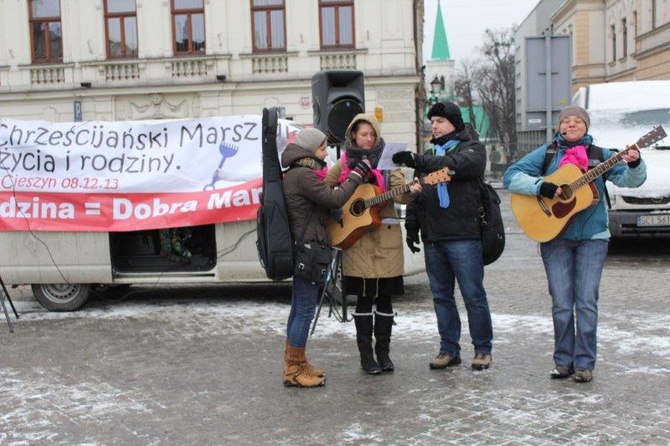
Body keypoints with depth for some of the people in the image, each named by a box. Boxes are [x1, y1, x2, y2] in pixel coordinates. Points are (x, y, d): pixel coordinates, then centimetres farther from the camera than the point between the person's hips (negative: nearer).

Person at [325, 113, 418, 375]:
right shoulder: (344, 163, 6)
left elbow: (400, 195, -5)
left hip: (386, 238, 1)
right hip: (357, 238, -1)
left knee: (385, 297, 5)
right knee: (364, 297, 2)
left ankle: (383, 352, 17)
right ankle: (366, 355, 11)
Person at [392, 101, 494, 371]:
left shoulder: (472, 148, 1)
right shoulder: (432, 152, 22)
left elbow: (456, 165, -22)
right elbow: (417, 192, 24)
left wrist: (418, 161, -29)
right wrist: (412, 224, 15)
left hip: (463, 236, -7)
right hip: (433, 237, 7)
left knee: (473, 295, -2)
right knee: (441, 296, 9)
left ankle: (483, 349, 10)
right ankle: (449, 350, 18)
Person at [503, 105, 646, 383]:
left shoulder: (600, 155, 9)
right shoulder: (546, 154, 7)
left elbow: (630, 180, 0)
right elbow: (511, 177, -2)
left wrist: (634, 165, -21)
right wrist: (542, 187, -15)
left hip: (592, 237, 0)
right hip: (554, 237, 0)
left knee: (587, 302, -1)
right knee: (562, 303, 2)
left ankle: (584, 363, 8)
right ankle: (563, 361, 14)